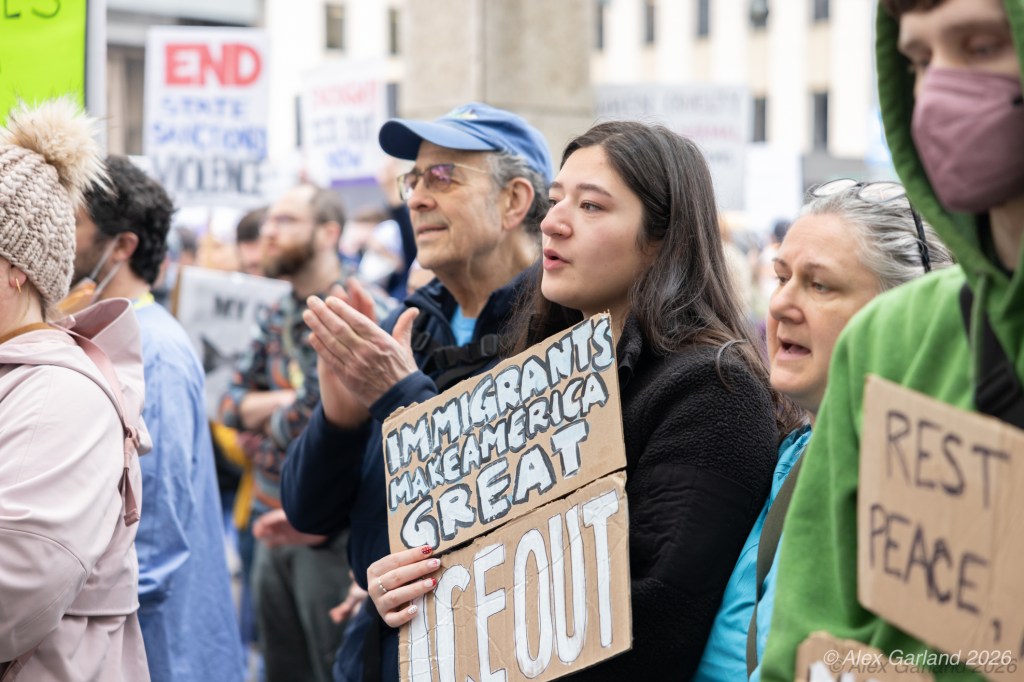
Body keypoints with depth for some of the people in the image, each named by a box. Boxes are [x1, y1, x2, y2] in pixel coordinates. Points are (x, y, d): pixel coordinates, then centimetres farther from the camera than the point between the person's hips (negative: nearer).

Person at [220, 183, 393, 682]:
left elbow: (319, 420, -20)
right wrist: (287, 401, -8)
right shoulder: (278, 316, 13)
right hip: (273, 520, 8)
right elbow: (231, 404, 10)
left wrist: (267, 414, 0)